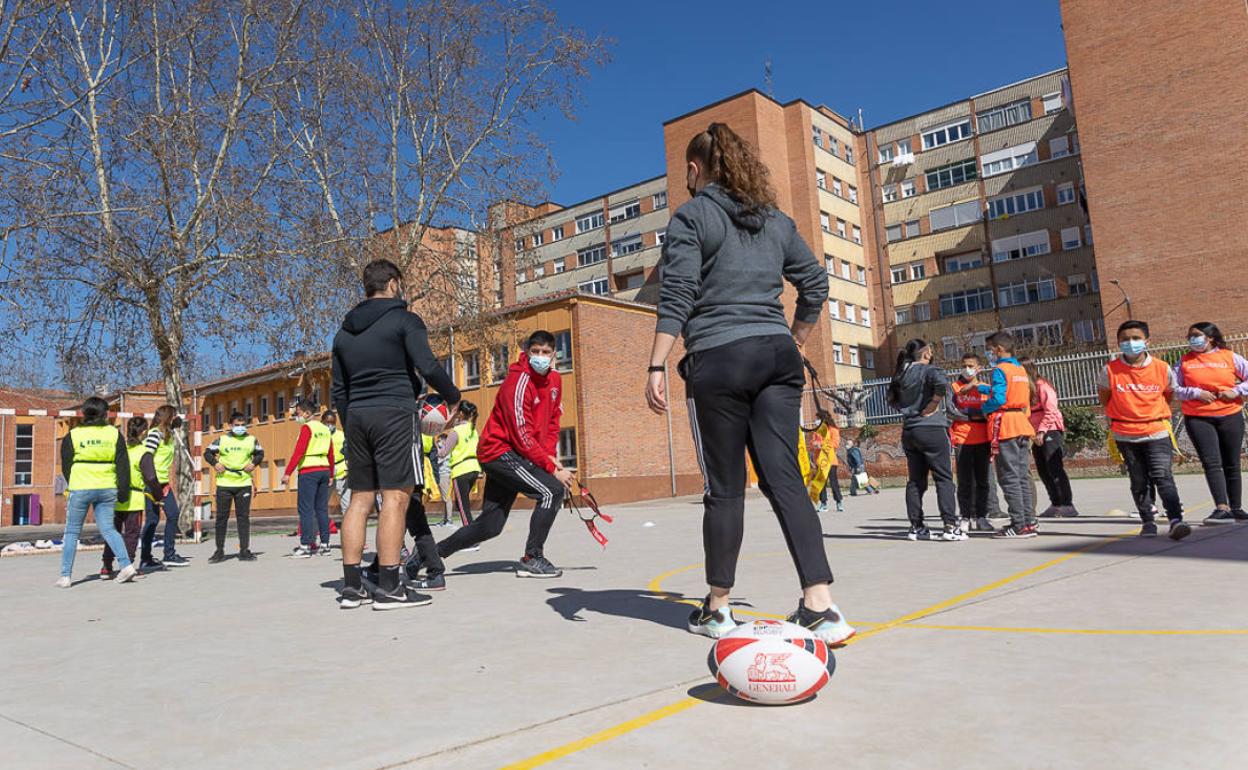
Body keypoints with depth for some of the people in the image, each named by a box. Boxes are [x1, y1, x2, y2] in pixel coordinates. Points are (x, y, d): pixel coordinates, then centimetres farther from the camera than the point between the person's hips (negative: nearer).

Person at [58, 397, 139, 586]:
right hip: (107, 489, 2)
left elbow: (66, 466, 8)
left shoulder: (72, 436, 1)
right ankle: (126, 565, -4)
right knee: (108, 529, 9)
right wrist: (123, 492, 6)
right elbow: (123, 465, 1)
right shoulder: (114, 433, 3)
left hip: (80, 489, -2)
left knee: (72, 532, 9)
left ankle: (65, 576, 10)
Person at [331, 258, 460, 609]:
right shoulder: (404, 320, -2)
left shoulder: (344, 331, 18)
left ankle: (352, 586, 9)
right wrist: (453, 395, 3)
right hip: (395, 414, -7)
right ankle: (389, 588, -9)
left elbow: (338, 391, 18)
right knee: (396, 497, -7)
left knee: (360, 498, 9)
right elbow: (428, 367, -13)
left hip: (356, 417, 7)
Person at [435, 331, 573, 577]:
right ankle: (531, 559, -11)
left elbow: (552, 421, 13)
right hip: (500, 451, -9)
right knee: (552, 491, -20)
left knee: (489, 526, 10)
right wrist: (552, 468, -21)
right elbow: (522, 436, -22)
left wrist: (551, 455, -3)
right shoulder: (519, 382, -20)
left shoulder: (554, 379, 7)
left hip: (506, 455, 9)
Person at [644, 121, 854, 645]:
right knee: (784, 478, 1)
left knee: (725, 487, 2)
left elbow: (676, 298, -7)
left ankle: (717, 608, 14)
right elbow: (816, 285, 18)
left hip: (717, 360, -4)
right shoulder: (775, 220, 18)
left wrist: (657, 368, -8)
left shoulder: (691, 217, 2)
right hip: (776, 356, 4)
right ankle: (821, 606, -7)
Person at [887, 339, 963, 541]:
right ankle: (950, 526, -7)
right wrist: (934, 404, -16)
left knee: (915, 480, 11)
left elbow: (891, 397, 22)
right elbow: (942, 383, -28)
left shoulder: (901, 375, 11)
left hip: (908, 431, 7)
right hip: (932, 429, -7)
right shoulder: (928, 370, -8)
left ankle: (916, 527, 12)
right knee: (944, 478, -3)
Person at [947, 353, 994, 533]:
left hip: (983, 441, 1)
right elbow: (950, 410, -5)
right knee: (965, 482, 1)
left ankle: (981, 517, 14)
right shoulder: (954, 388, 7)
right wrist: (974, 414, -10)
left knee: (982, 481, 6)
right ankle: (966, 518, 6)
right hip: (962, 441, -1)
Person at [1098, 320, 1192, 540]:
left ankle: (1176, 520, -14)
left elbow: (1169, 393, 13)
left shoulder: (1162, 369, -5)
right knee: (1139, 481, 9)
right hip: (1125, 435, 1)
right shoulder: (1111, 370, -7)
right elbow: (1104, 395, 9)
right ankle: (1148, 522, 19)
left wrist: (1157, 414, 11)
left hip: (1156, 432, -1)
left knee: (1162, 475, -12)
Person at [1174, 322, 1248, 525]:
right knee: (1212, 463, -12)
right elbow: (1174, 388, 0)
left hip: (1230, 416, 1)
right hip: (1197, 418, -1)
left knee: (1231, 464, 10)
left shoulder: (1230, 357, 5)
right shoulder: (1184, 361, 6)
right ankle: (1222, 509, -18)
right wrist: (1196, 393, -13)